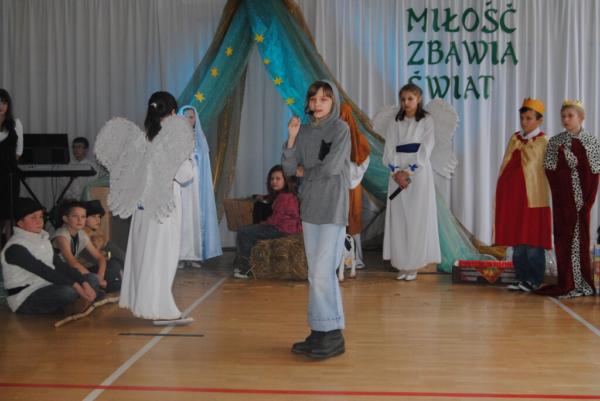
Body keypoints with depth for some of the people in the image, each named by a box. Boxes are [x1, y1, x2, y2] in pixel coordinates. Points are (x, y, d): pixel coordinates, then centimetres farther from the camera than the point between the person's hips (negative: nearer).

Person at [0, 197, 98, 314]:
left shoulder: (43, 238, 10)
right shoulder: (15, 247, -17)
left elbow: (59, 265, 2)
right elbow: (43, 271, -26)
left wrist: (84, 283, -12)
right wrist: (75, 285, -32)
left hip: (47, 289, 9)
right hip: (25, 299, -9)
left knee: (92, 279, -1)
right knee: (69, 291, -35)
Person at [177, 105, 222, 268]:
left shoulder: (200, 138, 13)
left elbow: (204, 166, 12)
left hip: (196, 184, 3)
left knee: (196, 217, -1)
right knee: (181, 218, -7)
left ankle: (195, 255, 3)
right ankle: (179, 255, -5)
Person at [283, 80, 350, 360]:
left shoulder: (340, 129, -6)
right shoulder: (305, 131, 9)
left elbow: (331, 167, -15)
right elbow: (288, 168, 4)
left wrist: (306, 171, 2)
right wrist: (291, 138, -9)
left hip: (333, 207, -6)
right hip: (310, 207, 6)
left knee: (322, 272, -9)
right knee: (318, 273, 10)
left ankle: (332, 335, 2)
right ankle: (321, 333, 17)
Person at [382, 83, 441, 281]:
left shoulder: (426, 121, 3)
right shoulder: (395, 124, 12)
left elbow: (425, 150, -7)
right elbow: (389, 150, 3)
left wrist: (409, 172, -15)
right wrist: (396, 172, -12)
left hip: (419, 174, -3)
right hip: (397, 174, 3)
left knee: (417, 218, -3)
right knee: (398, 218, 1)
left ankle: (414, 264, 2)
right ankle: (401, 263, 7)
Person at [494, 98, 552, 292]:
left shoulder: (543, 142, -2)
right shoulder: (514, 138, 14)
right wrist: (501, 190, 12)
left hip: (533, 198, -6)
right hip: (512, 196, 6)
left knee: (533, 241, -3)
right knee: (516, 240, 9)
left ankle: (534, 281, 5)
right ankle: (521, 278, 17)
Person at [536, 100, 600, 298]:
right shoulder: (555, 141, 3)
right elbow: (551, 171, -1)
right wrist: (561, 197, -9)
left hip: (583, 199, 0)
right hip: (563, 200, 0)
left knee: (582, 238, 5)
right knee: (564, 238, 0)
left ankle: (584, 283, 14)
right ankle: (567, 284, 4)